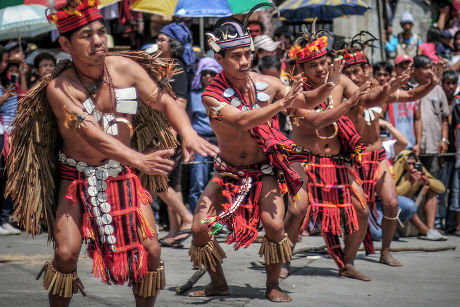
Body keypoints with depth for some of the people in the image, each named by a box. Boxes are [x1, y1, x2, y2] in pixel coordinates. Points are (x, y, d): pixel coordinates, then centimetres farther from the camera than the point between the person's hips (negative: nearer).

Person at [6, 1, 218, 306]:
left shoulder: (125, 68, -7)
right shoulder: (58, 88, -18)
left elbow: (164, 100, -12)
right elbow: (90, 133, -30)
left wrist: (188, 133, -33)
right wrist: (138, 158, -44)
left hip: (122, 175, 3)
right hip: (78, 178, -3)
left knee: (151, 249, -6)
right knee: (66, 252, -16)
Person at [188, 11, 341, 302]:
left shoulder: (267, 84, -10)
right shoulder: (212, 95, -18)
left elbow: (307, 101, 1)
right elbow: (241, 121, -34)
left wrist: (328, 87, -19)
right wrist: (281, 104, -39)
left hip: (264, 170, 0)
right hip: (229, 172, 0)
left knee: (273, 225, -22)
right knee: (200, 228, -9)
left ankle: (273, 285, 2)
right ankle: (218, 283, 17)